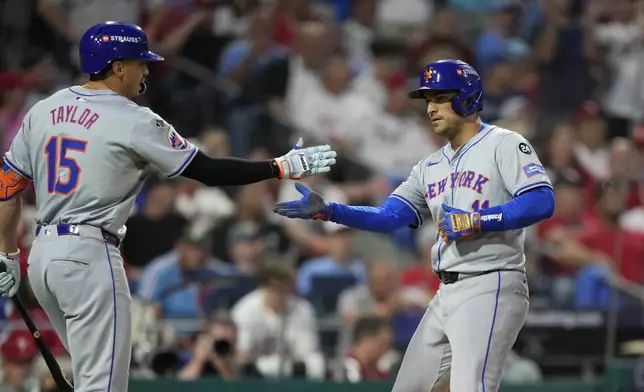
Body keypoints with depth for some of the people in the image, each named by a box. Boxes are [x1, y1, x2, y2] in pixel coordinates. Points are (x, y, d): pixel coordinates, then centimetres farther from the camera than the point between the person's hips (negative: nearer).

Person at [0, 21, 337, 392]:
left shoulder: (42, 111, 10)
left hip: (43, 252, 8)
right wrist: (283, 167, 0)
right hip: (89, 254, -8)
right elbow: (209, 171, -7)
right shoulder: (134, 121, -9)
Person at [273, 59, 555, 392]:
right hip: (446, 295, 9)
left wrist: (476, 221, -22)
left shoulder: (503, 145, -5)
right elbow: (389, 217, 9)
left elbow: (542, 202, -17)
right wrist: (326, 211, -3)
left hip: (490, 289, -9)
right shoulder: (430, 167, 18)